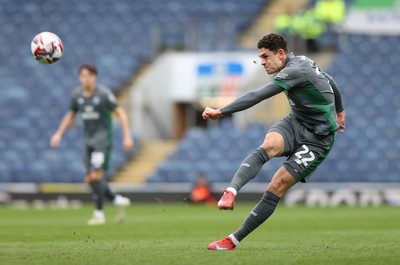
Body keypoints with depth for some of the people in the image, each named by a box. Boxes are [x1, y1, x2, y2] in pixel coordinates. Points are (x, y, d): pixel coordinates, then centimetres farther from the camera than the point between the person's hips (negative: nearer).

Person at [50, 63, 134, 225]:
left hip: (103, 138, -6)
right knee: (90, 180, 3)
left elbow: (120, 113, -7)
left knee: (96, 176, -17)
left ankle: (99, 214, -10)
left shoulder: (103, 93, -11)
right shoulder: (77, 94, 5)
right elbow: (71, 115, 20)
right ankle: (119, 201, 20)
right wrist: (59, 134, 12)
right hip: (89, 140, 6)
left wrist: (127, 136, -13)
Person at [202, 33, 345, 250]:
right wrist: (338, 111, 42)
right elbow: (330, 83, 24)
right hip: (295, 123, 8)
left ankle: (234, 240, -14)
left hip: (318, 139, -8)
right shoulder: (302, 62, 7)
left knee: (276, 188, -17)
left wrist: (221, 112, -31)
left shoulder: (294, 71, -22)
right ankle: (231, 192, -49)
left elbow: (257, 96, -30)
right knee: (268, 146, -27)